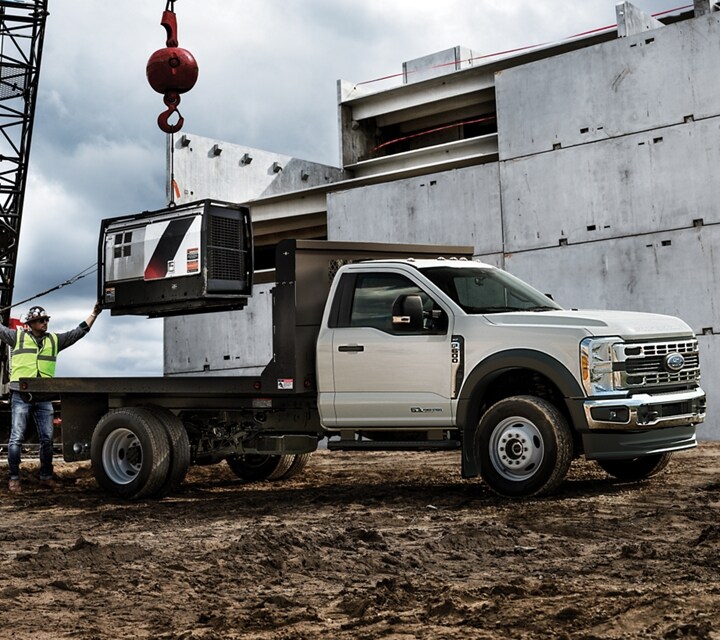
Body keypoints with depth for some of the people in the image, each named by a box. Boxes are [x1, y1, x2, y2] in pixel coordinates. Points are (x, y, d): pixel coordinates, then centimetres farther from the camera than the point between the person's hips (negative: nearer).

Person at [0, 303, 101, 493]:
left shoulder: (54, 340, 14)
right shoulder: (18, 336, 6)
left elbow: (79, 332, 17)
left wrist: (94, 314, 14)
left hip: (44, 397, 4)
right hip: (21, 396, -3)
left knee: (47, 439, 6)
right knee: (16, 438, -3)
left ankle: (46, 477, 17)